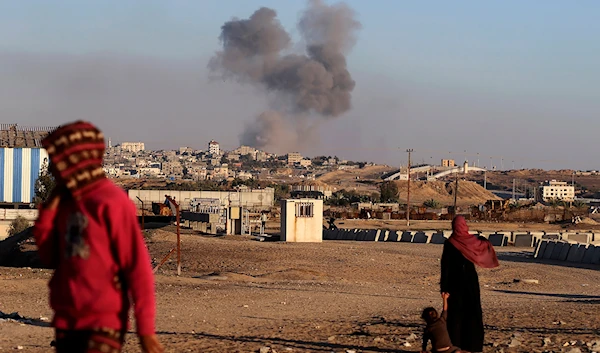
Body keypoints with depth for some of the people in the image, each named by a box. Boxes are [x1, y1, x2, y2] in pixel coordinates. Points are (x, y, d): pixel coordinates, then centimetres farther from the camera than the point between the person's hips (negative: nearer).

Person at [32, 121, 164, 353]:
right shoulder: (66, 202, 12)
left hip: (103, 325, -8)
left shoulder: (111, 203, -12)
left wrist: (145, 327, -14)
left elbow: (138, 267, -13)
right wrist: (48, 210, 3)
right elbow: (50, 258, 13)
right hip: (66, 324, 8)